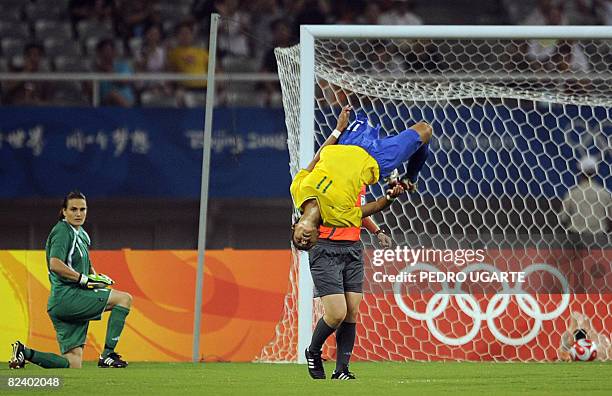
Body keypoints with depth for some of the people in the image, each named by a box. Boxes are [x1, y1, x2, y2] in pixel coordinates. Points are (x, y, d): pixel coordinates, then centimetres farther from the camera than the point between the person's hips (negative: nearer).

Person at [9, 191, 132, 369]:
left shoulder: (81, 234, 20)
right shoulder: (62, 231, -9)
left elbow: (87, 266, 32)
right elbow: (55, 265, -24)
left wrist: (96, 277, 10)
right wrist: (84, 279, -21)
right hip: (66, 297, -9)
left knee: (73, 365, 6)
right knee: (125, 299, -11)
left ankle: (25, 353, 7)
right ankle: (107, 355, -14)